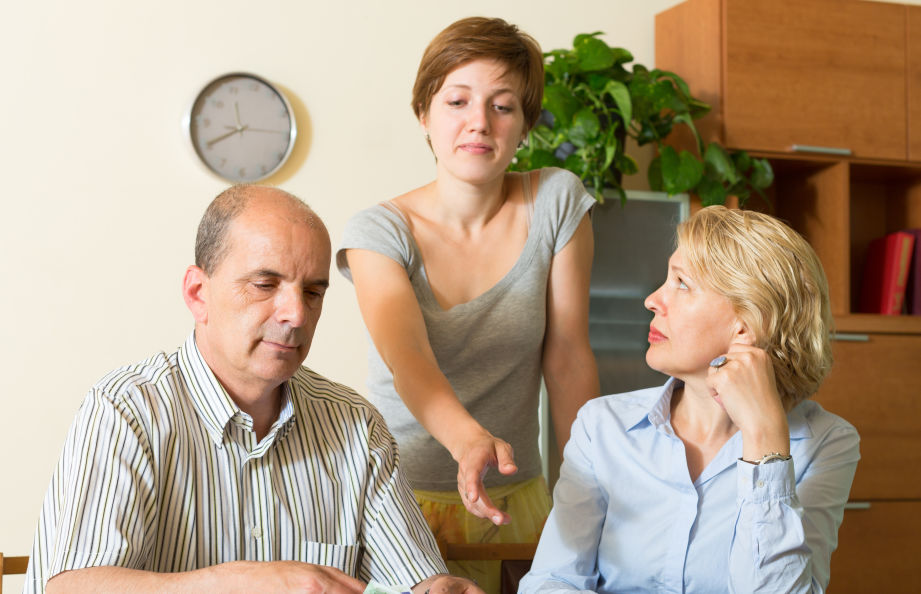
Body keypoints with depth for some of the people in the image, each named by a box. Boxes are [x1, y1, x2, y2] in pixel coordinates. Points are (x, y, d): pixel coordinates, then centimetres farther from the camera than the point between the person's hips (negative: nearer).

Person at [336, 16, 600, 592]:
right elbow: (408, 361, -28)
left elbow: (568, 357, -5)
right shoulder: (380, 231, -12)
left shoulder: (556, 202, -7)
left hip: (515, 498, 2)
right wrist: (470, 440, -47)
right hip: (402, 497, -2)